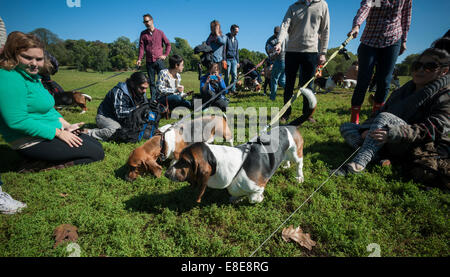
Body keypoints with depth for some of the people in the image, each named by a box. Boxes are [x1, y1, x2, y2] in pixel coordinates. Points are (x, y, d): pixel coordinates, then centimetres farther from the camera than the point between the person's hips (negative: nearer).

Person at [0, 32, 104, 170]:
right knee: (97, 153, -10)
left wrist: (67, 126, 4)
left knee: (97, 145, 12)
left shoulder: (33, 76, 11)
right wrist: (58, 133, -21)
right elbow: (18, 121, -25)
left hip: (53, 132, 10)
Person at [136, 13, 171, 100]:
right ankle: (153, 99, 9)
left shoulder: (160, 32, 7)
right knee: (151, 81, 3)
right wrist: (139, 59, -8)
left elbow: (168, 45, 12)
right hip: (149, 61, 2)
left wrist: (165, 55, 0)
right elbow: (141, 47, 4)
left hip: (159, 60, -1)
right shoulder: (143, 34, 9)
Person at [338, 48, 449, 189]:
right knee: (346, 127, -3)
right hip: (388, 142, 7)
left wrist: (393, 133, -34)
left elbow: (433, 129, -17)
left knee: (385, 117, -33)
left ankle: (358, 164, -48)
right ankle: (376, 157, -27)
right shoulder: (400, 92, 18)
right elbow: (379, 113, 12)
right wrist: (366, 131, -10)